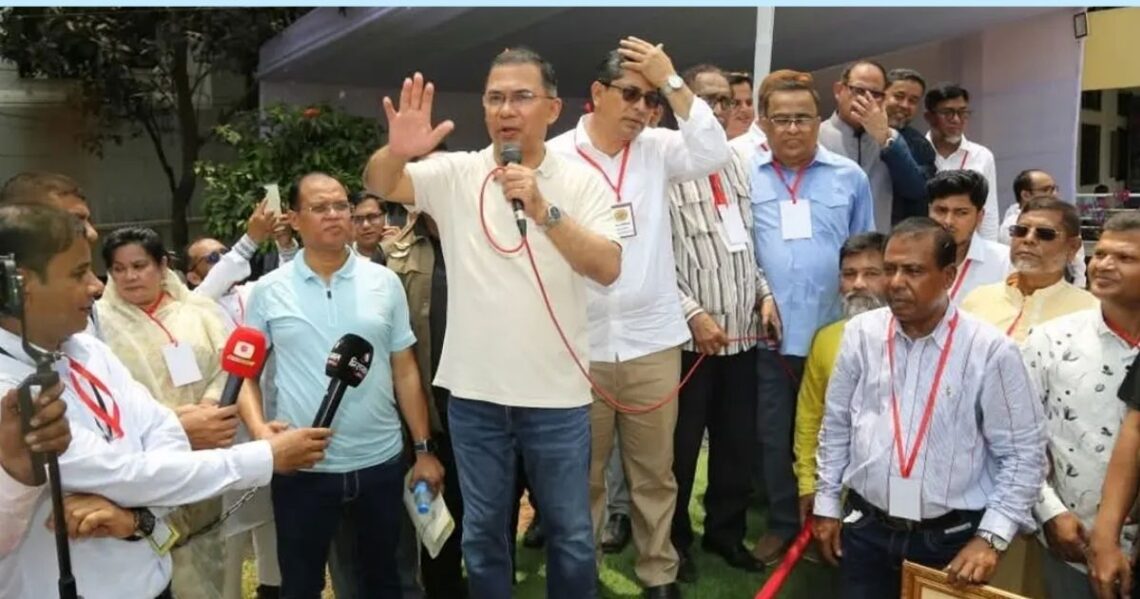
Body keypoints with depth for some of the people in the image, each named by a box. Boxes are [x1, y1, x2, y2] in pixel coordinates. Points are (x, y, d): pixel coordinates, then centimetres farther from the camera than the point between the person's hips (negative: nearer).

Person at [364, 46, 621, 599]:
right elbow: (378, 184, -12)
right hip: (475, 391, 1)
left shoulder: (581, 181, -3)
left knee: (570, 533, 14)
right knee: (481, 531, 17)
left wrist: (545, 211, -27)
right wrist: (396, 152, -35)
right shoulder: (455, 173, 0)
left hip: (556, 393, -1)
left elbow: (609, 268, -14)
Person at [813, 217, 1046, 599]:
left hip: (951, 539, -2)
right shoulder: (861, 333, -2)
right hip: (865, 528, 3)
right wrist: (827, 505, 9)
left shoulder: (991, 350, -12)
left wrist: (991, 538, -10)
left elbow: (1023, 453, -6)